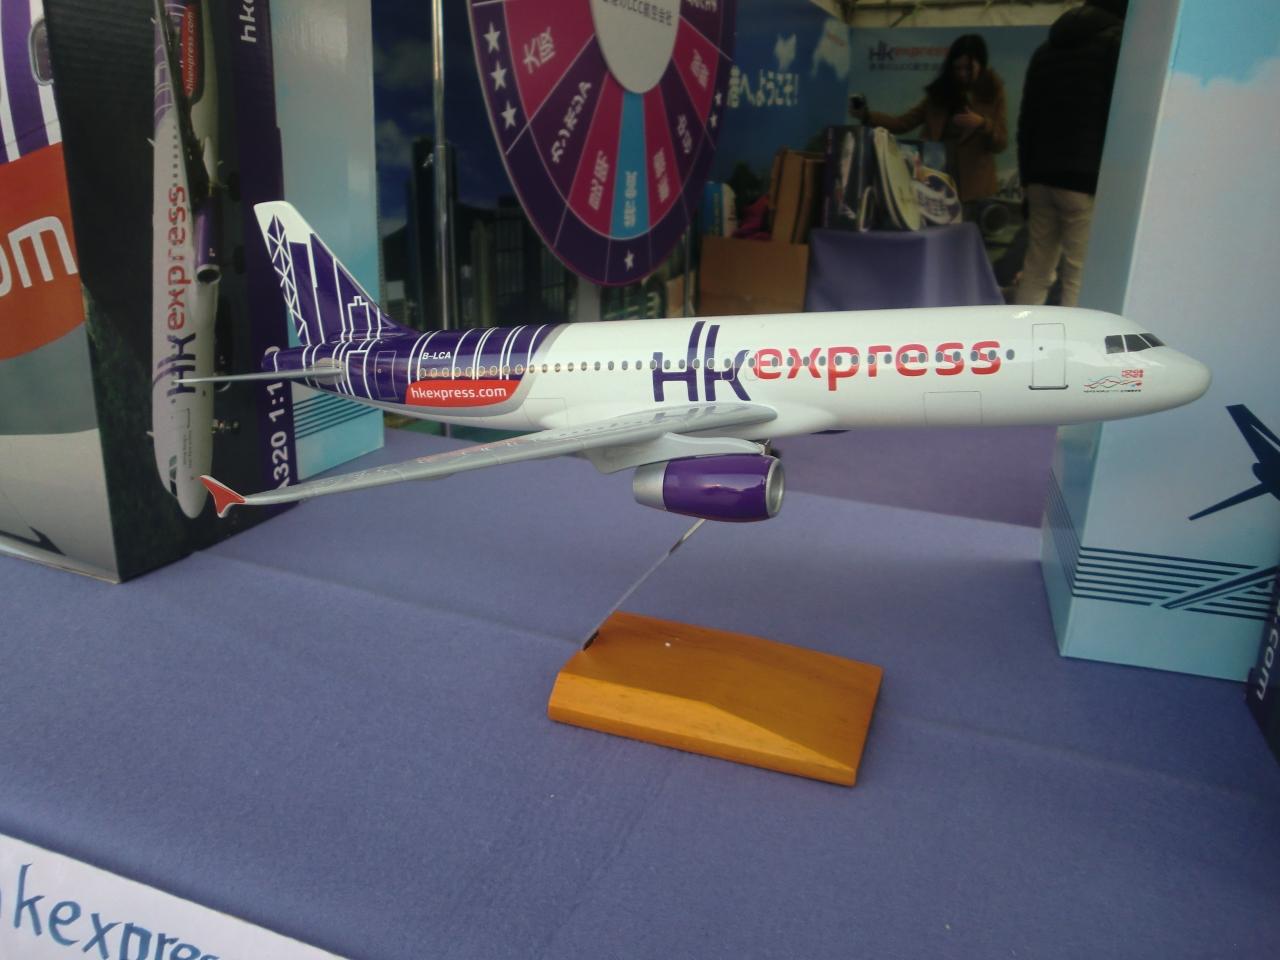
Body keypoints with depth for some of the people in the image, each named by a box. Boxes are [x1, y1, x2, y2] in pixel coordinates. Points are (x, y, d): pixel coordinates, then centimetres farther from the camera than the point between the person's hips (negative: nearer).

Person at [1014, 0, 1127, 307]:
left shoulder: (1047, 48, 20)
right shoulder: (1119, 42, 0)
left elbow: (1026, 121, 18)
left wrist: (1027, 179, 19)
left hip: (1042, 178, 7)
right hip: (1087, 182, -7)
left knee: (1034, 273, 11)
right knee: (1080, 280, -6)